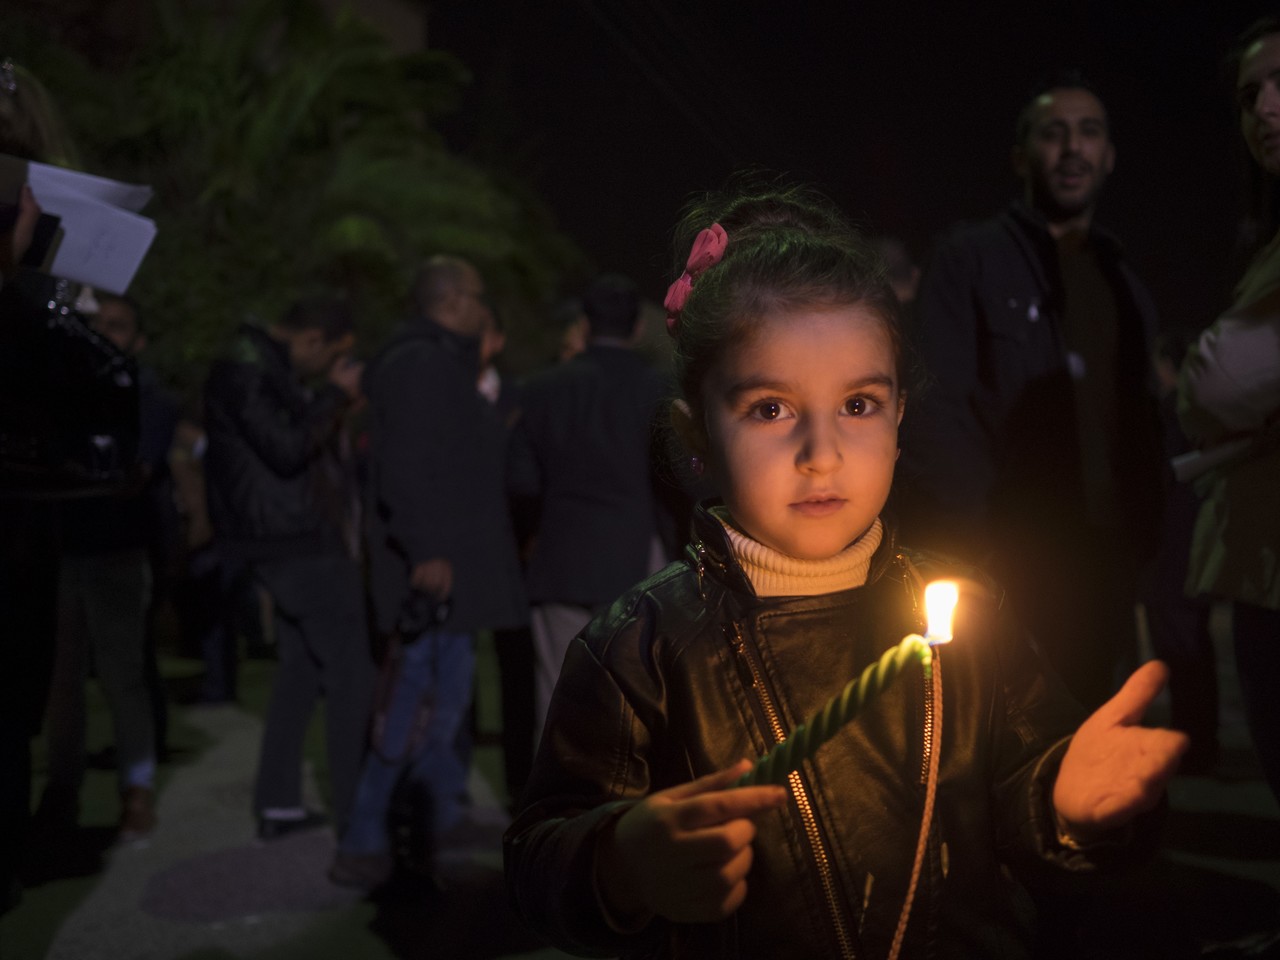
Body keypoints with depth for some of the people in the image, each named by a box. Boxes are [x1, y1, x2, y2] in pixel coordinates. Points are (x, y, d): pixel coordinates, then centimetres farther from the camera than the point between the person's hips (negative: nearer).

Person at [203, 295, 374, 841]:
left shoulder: (269, 367, 18)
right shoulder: (245, 371, -15)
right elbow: (287, 449, -21)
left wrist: (334, 398, 10)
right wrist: (337, 394, -12)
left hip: (292, 538, 11)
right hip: (292, 537, -11)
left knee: (302, 666, 14)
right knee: (351, 668, -7)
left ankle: (277, 805, 20)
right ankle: (357, 811, -2)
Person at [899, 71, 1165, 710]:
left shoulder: (1125, 287, 20)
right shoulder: (970, 259, 1)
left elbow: (1142, 427, 20)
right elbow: (939, 409, -9)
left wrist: (1141, 535, 7)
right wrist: (971, 543, -17)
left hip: (1101, 562, 6)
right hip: (1004, 559, -5)